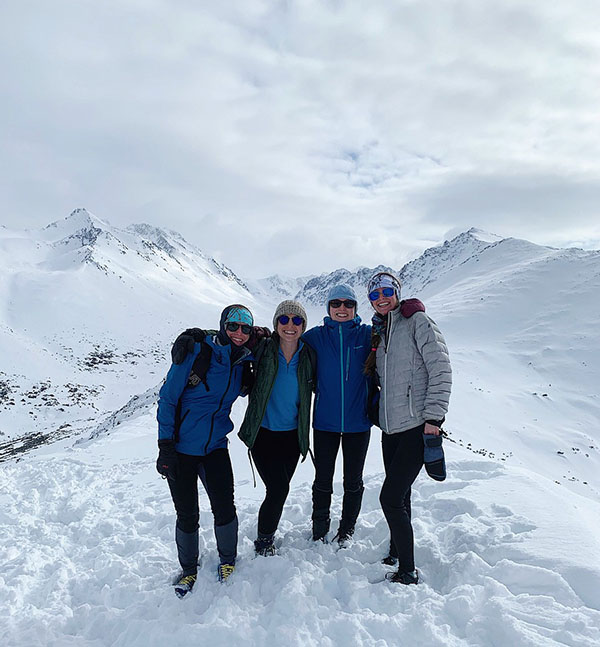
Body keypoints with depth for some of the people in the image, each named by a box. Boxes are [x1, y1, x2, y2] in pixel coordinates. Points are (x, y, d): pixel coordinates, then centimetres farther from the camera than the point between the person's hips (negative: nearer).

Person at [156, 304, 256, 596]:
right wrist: (165, 446, -14)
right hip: (181, 447, -3)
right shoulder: (196, 352, -14)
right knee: (187, 515, 6)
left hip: (216, 445, 3)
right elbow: (167, 398, -11)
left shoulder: (244, 361, 1)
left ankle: (227, 561, 26)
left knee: (224, 508, -2)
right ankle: (188, 569, 32)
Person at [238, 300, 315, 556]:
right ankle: (263, 542, 17)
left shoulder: (308, 356, -3)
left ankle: (267, 536, 39)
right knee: (278, 489, -9)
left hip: (292, 436, 3)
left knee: (278, 490, 14)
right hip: (263, 433, -3)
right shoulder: (263, 350, -11)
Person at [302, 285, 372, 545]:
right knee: (323, 480, 12)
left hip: (358, 422, 0)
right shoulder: (316, 336, -1)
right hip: (325, 421, 0)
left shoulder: (367, 335, -2)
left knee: (353, 481, 13)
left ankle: (347, 530, 35)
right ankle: (319, 529, 34)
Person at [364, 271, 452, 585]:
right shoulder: (379, 332, 15)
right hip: (391, 427, 7)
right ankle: (395, 555, 35)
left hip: (417, 426, -7)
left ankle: (408, 573, 7)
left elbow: (440, 369, -13)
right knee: (399, 496, 18)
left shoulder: (417, 321, -7)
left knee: (390, 498, -9)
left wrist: (433, 416, -17)